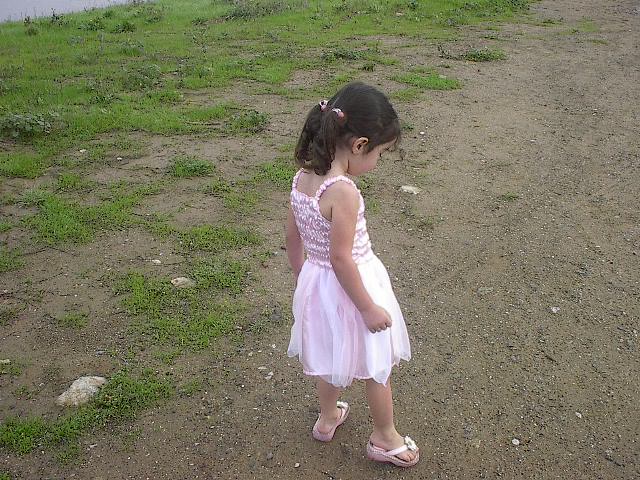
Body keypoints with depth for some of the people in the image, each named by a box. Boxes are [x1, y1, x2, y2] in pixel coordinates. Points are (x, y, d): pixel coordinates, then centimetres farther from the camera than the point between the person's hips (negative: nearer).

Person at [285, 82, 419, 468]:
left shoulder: (303, 177, -6)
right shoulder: (343, 192, -30)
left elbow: (293, 237, 5)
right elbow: (341, 259, -27)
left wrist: (301, 276, 20)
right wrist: (369, 308, -16)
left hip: (316, 282, 8)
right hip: (350, 287, -7)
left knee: (332, 356, 29)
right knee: (377, 366, 16)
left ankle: (328, 417, 50)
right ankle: (385, 438, 36)